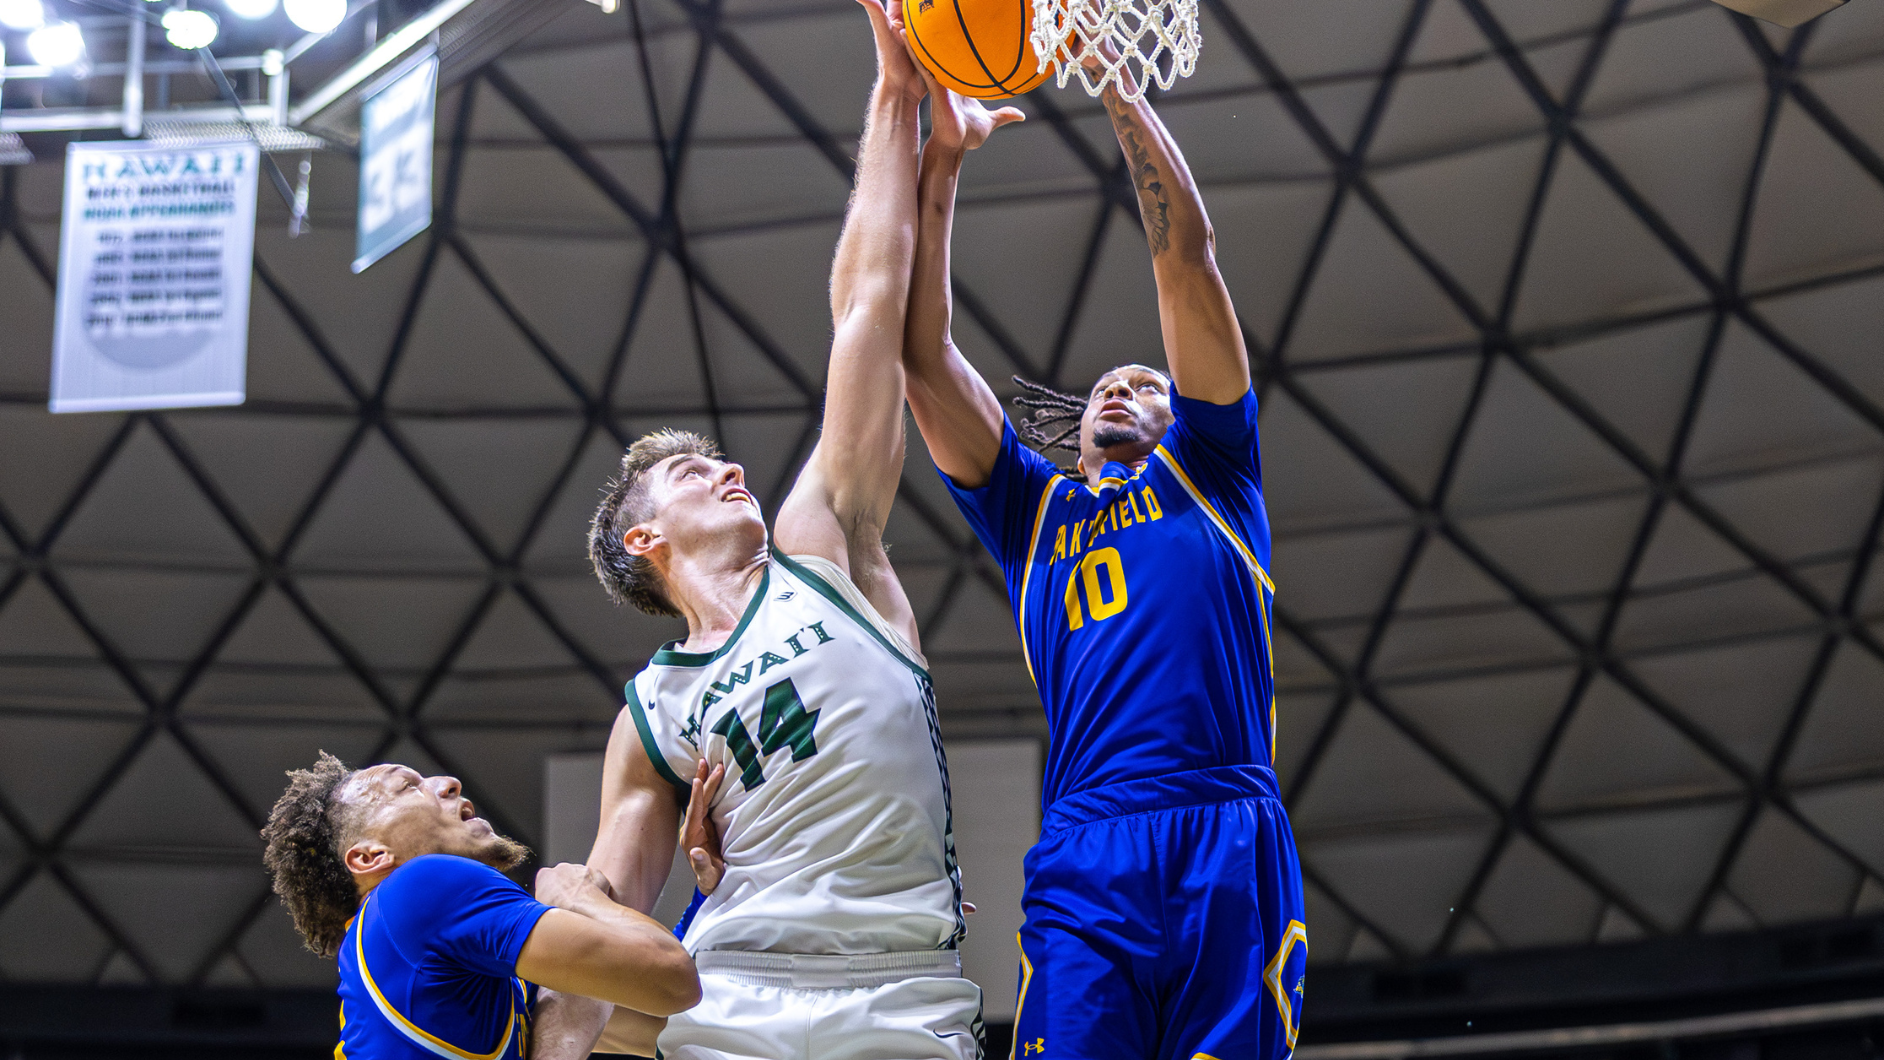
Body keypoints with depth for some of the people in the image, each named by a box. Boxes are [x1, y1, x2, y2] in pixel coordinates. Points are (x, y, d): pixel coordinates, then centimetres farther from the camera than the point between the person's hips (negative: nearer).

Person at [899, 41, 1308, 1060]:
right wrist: (939, 161, 14)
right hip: (1081, 860, 1)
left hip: (1231, 847, -1)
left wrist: (1111, 70, 12)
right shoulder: (1033, 509, 28)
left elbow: (1186, 254, 15)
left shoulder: (1208, 471, 23)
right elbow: (922, 351, 20)